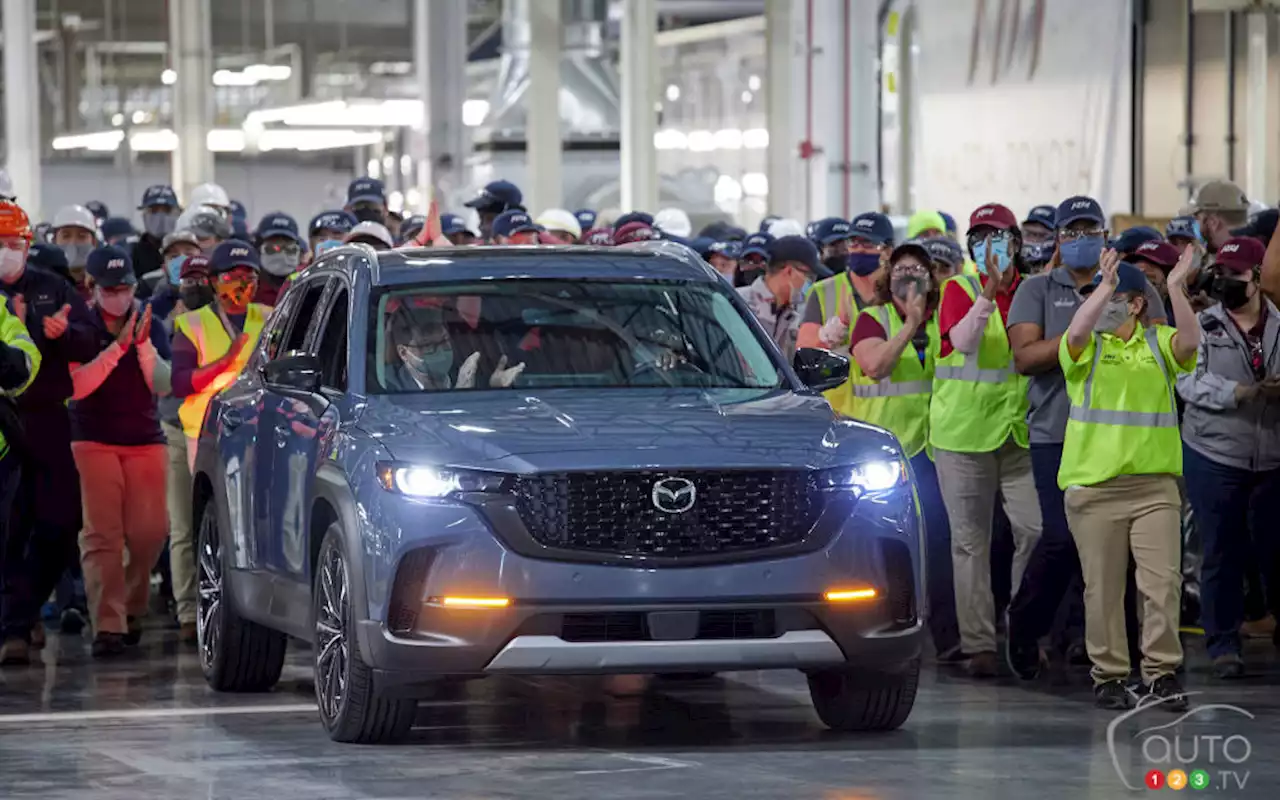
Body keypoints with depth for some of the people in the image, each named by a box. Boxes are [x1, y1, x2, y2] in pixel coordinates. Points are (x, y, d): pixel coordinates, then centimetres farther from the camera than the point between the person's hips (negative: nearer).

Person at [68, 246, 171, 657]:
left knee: (149, 531, -6)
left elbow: (164, 385, -3)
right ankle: (108, 626, -14)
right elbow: (76, 385, -14)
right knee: (101, 534, -11)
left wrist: (144, 344, -18)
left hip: (145, 440, 3)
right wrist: (117, 347, -21)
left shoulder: (150, 326, 7)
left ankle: (132, 607, 17)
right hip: (94, 441, -3)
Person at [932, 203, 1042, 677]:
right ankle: (978, 644, 5)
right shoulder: (959, 289, -2)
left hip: (1020, 432, 3)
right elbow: (962, 341, -21)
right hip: (964, 431, -3)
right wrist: (989, 293, -30)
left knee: (1035, 530, -5)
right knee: (970, 540, 2)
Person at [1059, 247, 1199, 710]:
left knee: (1163, 582, -5)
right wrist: (1105, 285, -23)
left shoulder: (1159, 344, 7)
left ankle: (1161, 673, 3)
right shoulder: (1087, 347, 4)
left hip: (1155, 485, 0)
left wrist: (1176, 288, -24)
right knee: (1103, 587, 4)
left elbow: (1190, 341, -14)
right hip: (1094, 486, 0)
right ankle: (1109, 676, 13)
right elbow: (1077, 332, -19)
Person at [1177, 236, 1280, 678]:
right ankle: (1223, 644, 10)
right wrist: (1240, 393, -22)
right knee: (1221, 553, 2)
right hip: (1214, 456, -1)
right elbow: (1189, 382, -10)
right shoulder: (1201, 326, 2)